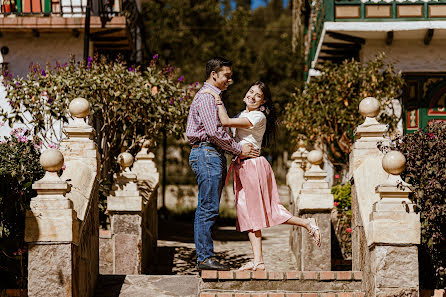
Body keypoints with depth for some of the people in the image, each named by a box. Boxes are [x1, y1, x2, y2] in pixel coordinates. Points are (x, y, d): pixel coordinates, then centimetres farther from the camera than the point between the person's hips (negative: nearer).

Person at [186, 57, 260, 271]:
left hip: (215, 155, 11)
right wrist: (239, 150, -10)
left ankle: (204, 256, 11)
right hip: (206, 153, -11)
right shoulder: (205, 97, -10)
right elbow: (214, 132, -18)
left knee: (208, 209, 9)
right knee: (208, 208, -11)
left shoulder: (214, 97, 24)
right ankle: (205, 257, -10)